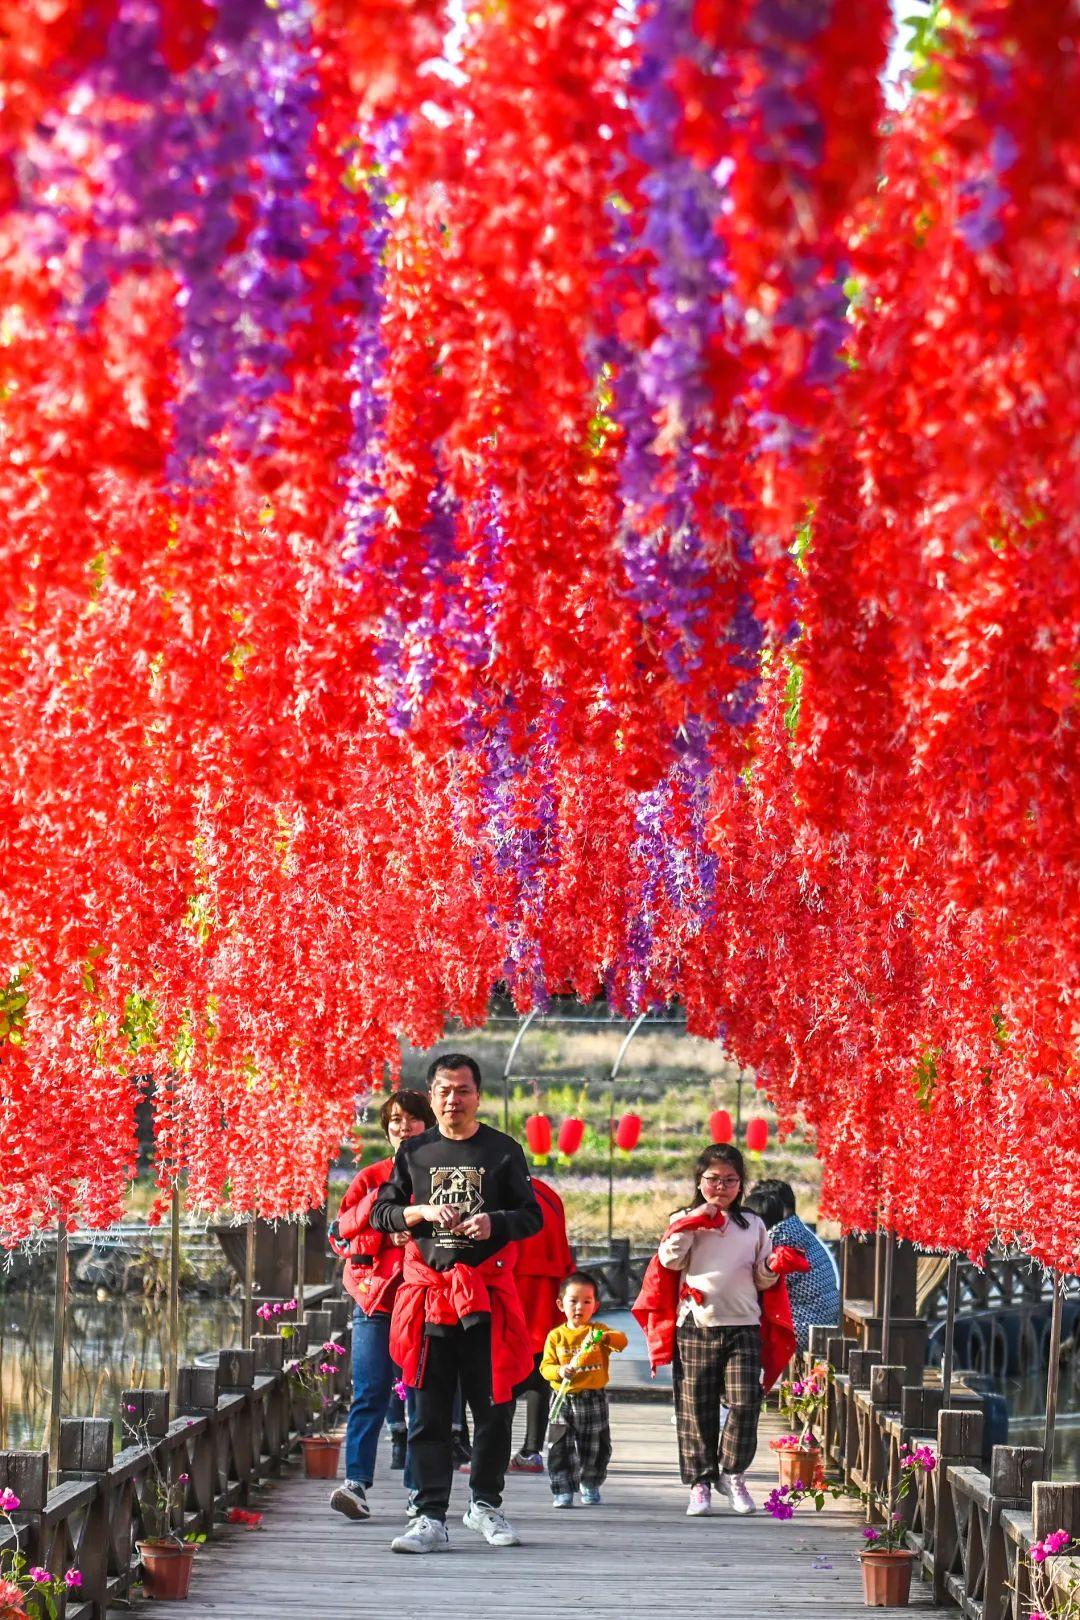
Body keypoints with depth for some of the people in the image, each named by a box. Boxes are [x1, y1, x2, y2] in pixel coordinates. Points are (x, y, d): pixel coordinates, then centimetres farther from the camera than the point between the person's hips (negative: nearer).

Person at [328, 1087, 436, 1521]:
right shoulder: (370, 1179, 12)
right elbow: (341, 1232, 3)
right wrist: (387, 1237, -12)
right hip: (375, 1296, 0)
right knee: (369, 1394, -8)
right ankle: (355, 1483, -15)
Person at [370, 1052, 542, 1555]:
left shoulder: (503, 1150, 6)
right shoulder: (413, 1152, 10)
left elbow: (531, 1216, 7)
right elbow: (382, 1213, 10)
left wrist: (495, 1222, -13)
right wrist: (423, 1212, -8)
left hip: (487, 1293, -1)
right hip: (428, 1293, 1)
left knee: (493, 1408, 4)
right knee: (429, 1413, -2)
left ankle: (485, 1505, 21)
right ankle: (431, 1518, -3)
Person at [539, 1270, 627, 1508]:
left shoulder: (599, 1330, 1)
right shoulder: (556, 1336, 2)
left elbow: (622, 1341, -15)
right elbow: (545, 1366, -1)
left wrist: (604, 1337, -34)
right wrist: (560, 1372, -21)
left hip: (594, 1398, 1)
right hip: (564, 1399, -1)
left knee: (596, 1448, 9)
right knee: (561, 1448, -4)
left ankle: (590, 1486, 29)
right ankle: (562, 1492, 2)